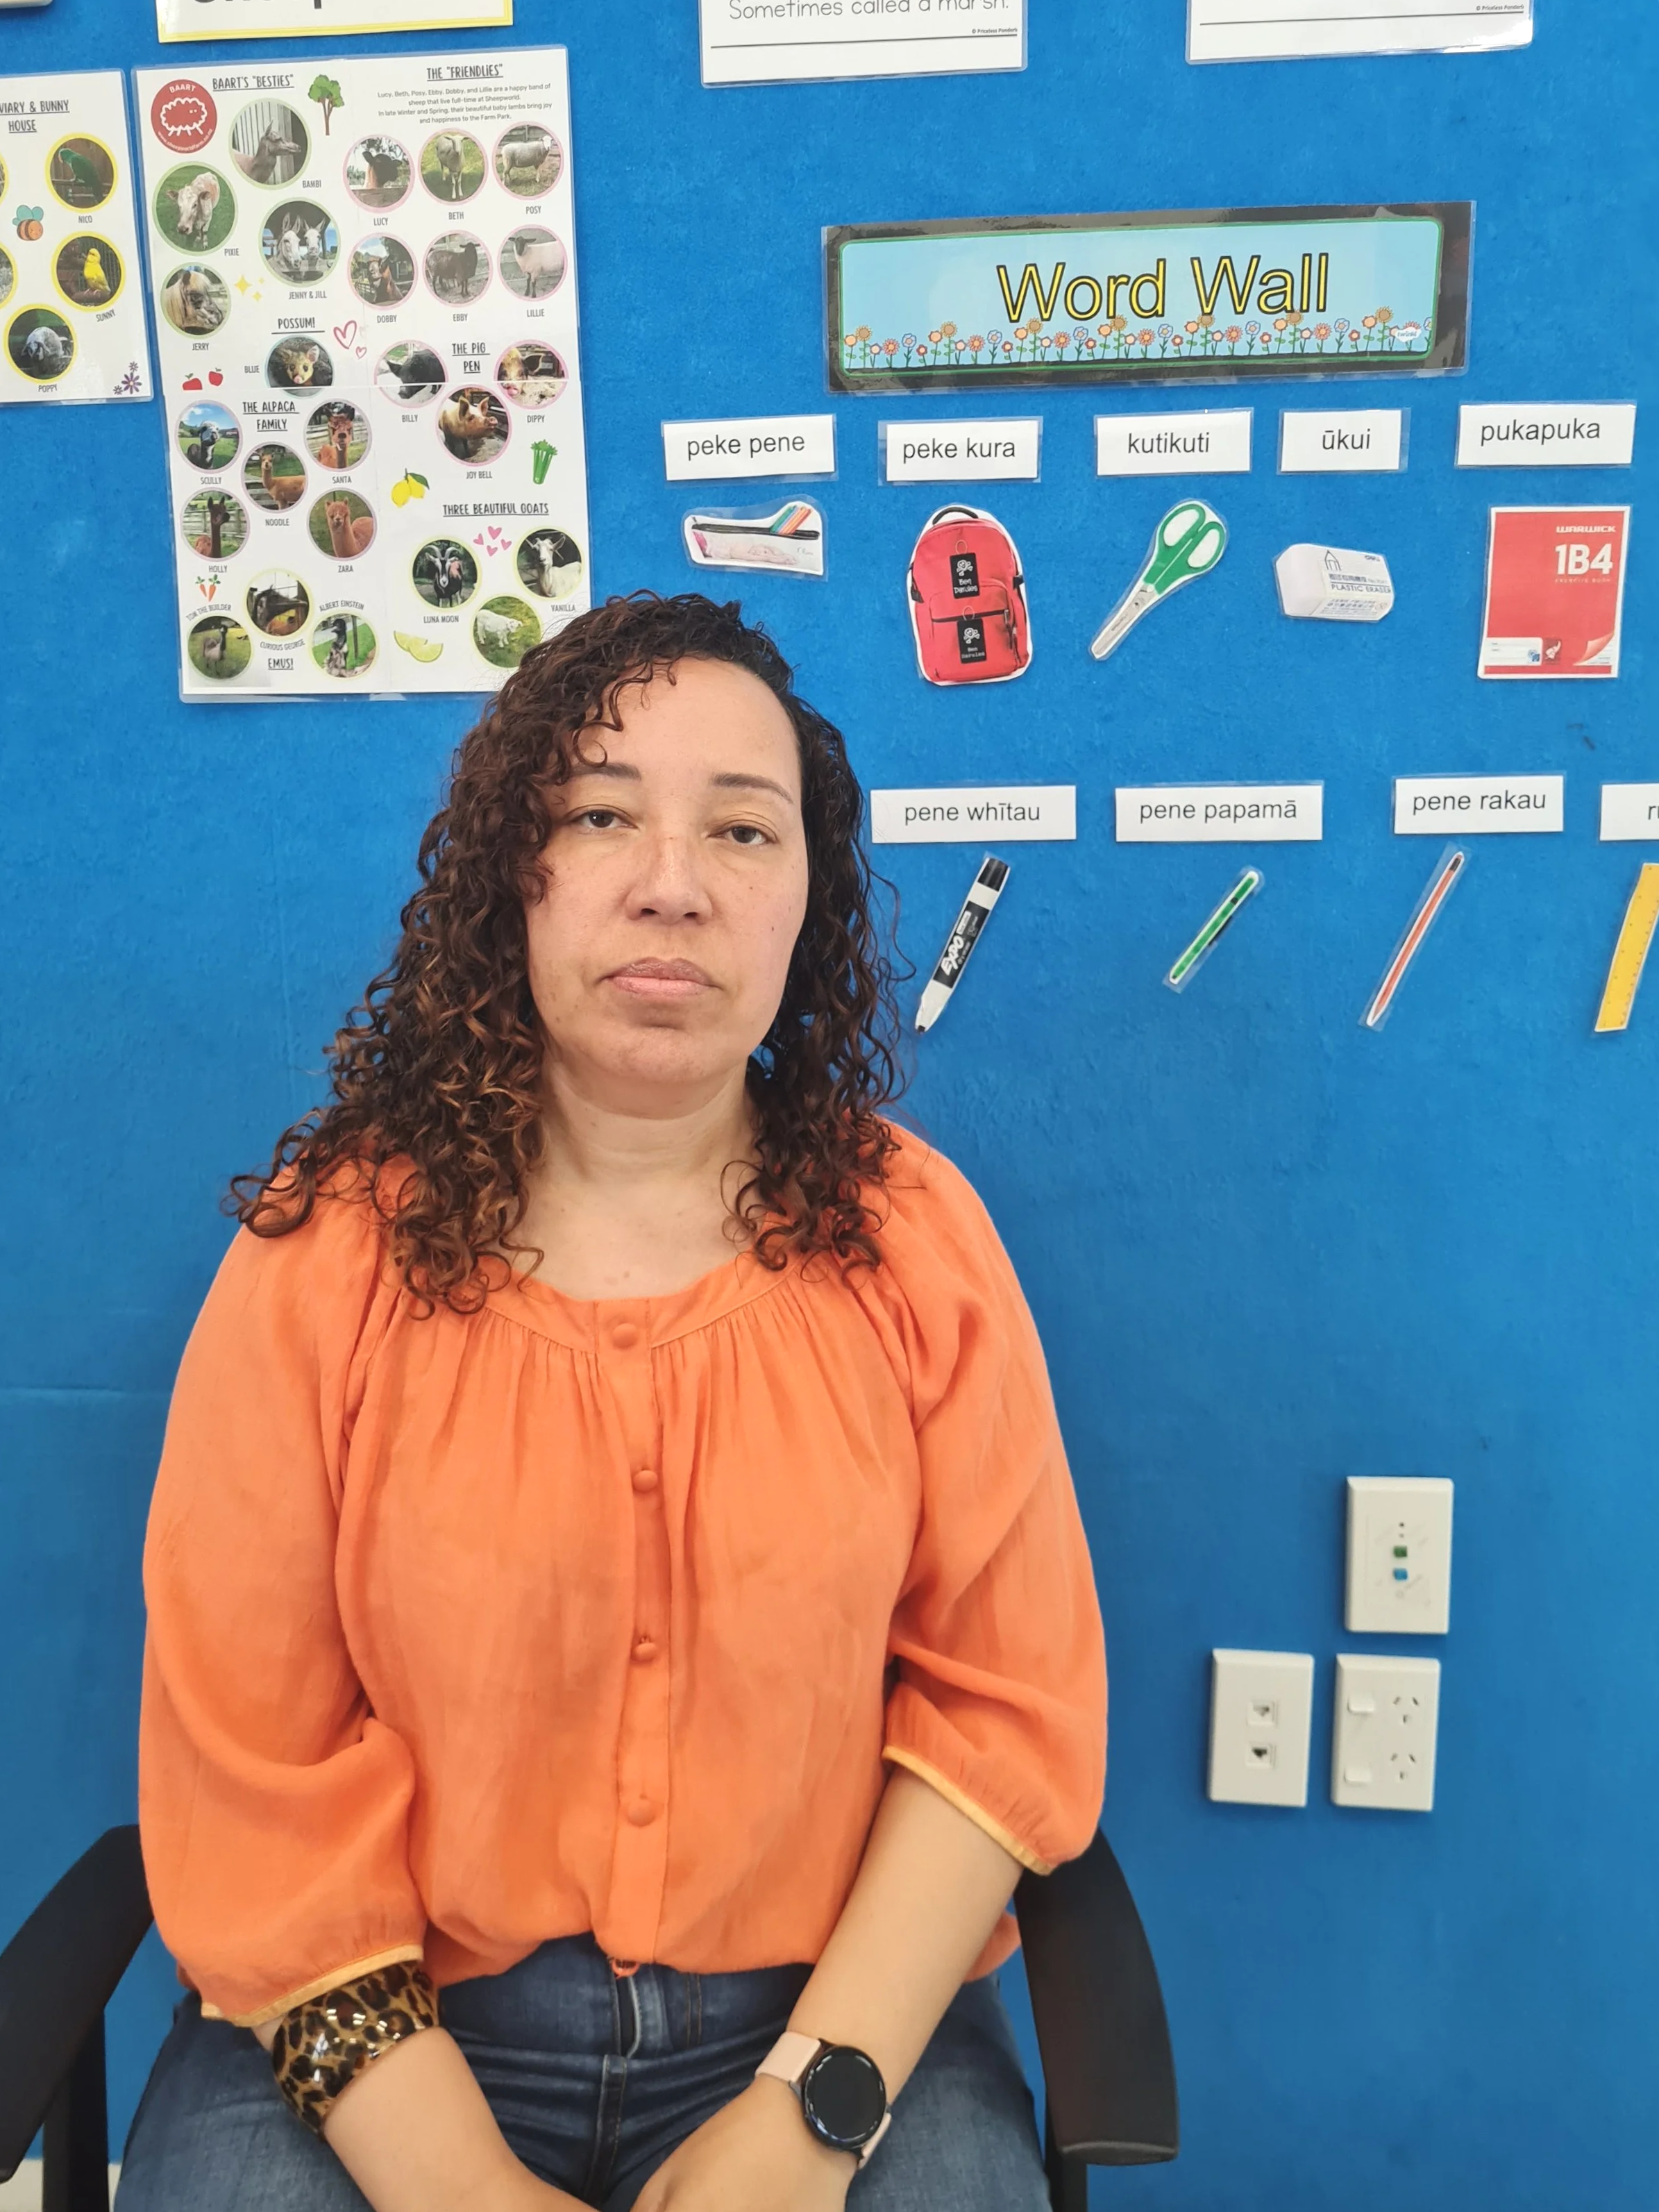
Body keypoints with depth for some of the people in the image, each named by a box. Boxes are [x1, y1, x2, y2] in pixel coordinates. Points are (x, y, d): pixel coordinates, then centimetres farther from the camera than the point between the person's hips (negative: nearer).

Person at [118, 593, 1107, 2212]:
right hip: (388, 2030, 0)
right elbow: (251, 1769, -5)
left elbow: (1006, 1702, -3)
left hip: (831, 2010, 1)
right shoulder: (324, 1253, -5)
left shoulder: (910, 1236, -3)